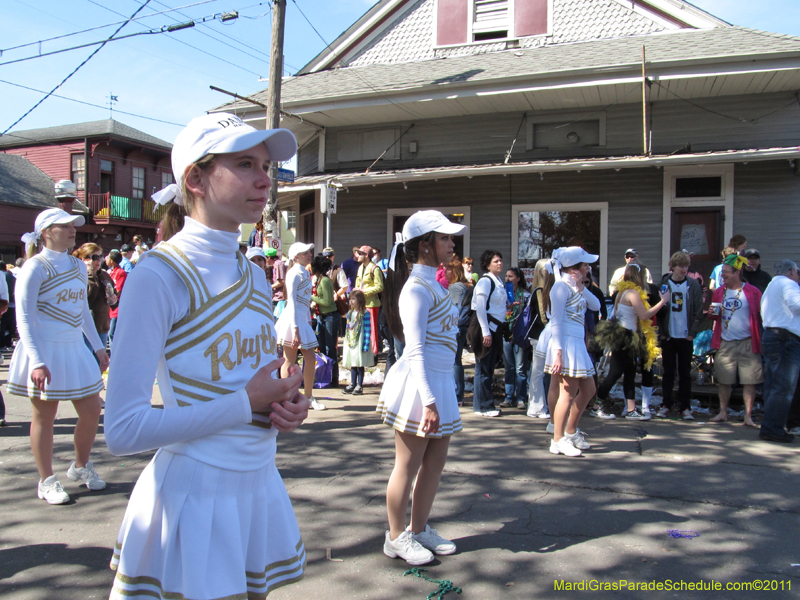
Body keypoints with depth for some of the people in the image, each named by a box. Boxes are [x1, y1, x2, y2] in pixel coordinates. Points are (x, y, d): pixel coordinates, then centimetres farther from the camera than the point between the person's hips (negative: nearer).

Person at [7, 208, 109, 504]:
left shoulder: (78, 266, 11)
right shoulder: (35, 268, -9)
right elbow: (24, 318, -13)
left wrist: (98, 346, 17)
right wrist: (37, 362, -21)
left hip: (75, 349, 6)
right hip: (44, 351, -6)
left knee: (92, 410, 7)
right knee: (45, 416, 4)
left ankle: (80, 466, 29)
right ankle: (47, 481, 19)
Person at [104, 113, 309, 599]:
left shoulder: (254, 276, 7)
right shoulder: (159, 275, -16)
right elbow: (123, 430, -21)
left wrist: (289, 404, -4)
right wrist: (246, 404, -17)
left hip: (260, 489, 7)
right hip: (195, 499, -7)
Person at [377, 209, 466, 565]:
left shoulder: (433, 285, 15)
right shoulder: (417, 288, -15)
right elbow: (415, 350, -20)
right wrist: (428, 401, -24)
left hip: (440, 381, 9)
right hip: (419, 385, -9)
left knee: (436, 460, 15)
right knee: (408, 465, 3)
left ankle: (419, 529, 29)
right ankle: (396, 538, 18)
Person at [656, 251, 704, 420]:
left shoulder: (693, 286, 1)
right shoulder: (663, 284, 1)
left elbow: (698, 313, 1)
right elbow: (658, 310, 1)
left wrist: (692, 333, -6)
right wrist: (661, 332, -5)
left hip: (685, 337, 0)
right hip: (668, 336, 0)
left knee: (685, 373, 6)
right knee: (668, 371, 6)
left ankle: (684, 406, 12)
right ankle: (666, 404, 13)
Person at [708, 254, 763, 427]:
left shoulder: (752, 291, -3)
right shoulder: (718, 292, 8)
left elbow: (761, 316, -2)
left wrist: (762, 340, -10)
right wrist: (712, 314, -5)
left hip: (747, 343, -3)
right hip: (725, 343, 3)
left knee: (750, 381, 0)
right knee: (723, 381, 7)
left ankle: (748, 416, 8)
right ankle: (723, 413, 19)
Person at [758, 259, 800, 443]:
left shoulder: (771, 286, 28)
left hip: (770, 336, 10)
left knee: (772, 387, 11)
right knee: (783, 388, -9)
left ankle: (770, 428, 14)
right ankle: (772, 429, -9)